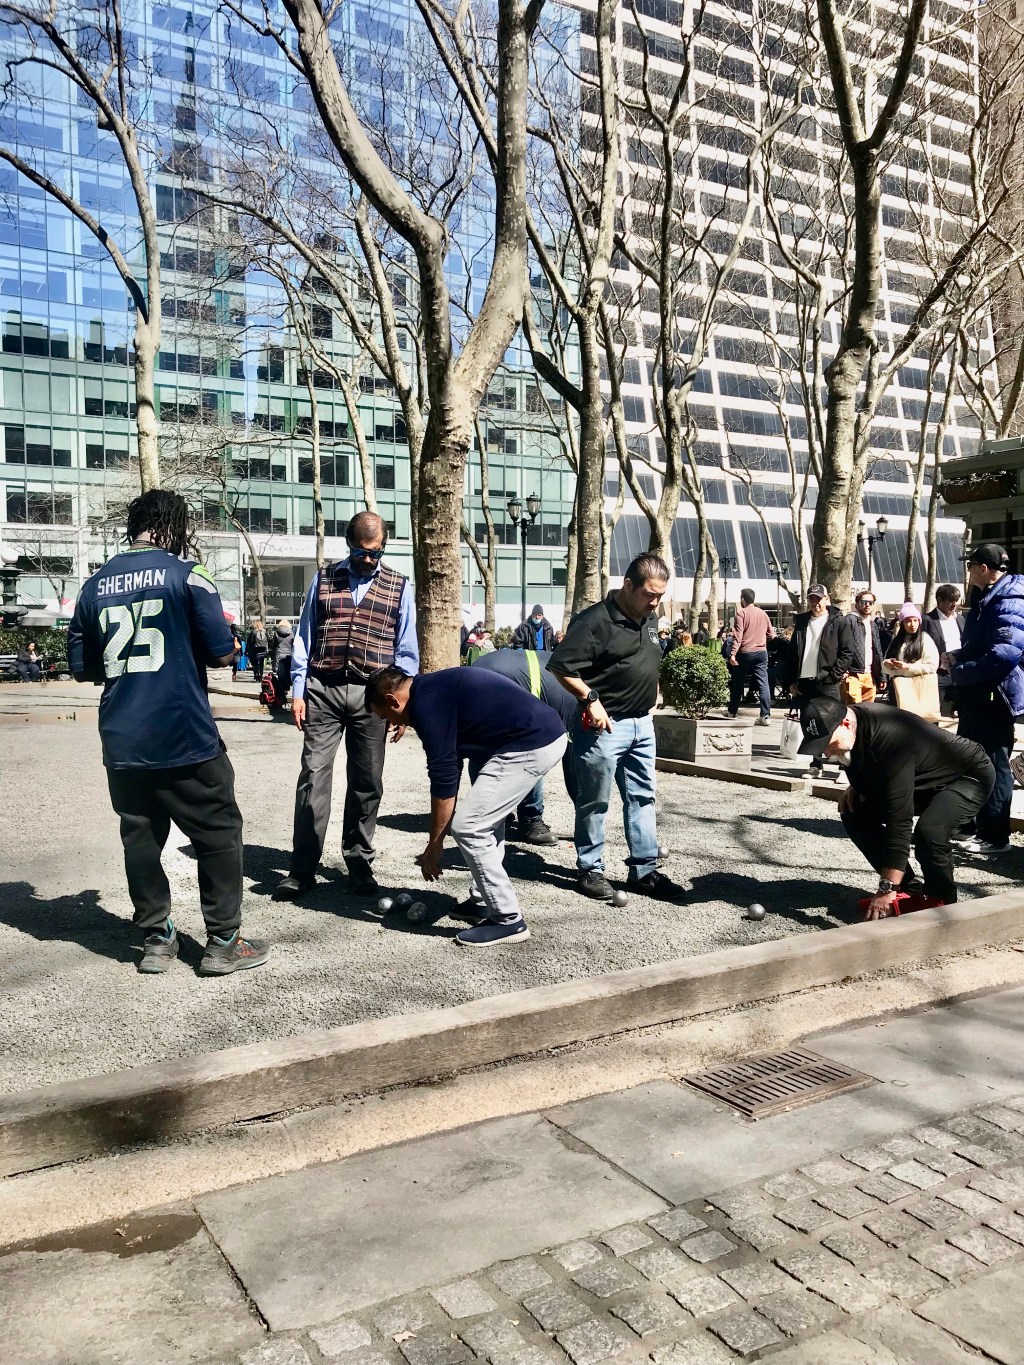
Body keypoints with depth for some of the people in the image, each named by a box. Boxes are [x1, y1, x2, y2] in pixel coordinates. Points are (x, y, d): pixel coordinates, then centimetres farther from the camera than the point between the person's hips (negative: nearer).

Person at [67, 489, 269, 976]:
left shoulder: (95, 586, 8)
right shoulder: (187, 574, -7)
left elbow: (82, 667, 13)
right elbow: (222, 655, -8)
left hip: (122, 743, 5)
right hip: (184, 738, -5)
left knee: (140, 836, 14)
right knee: (219, 832, 6)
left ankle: (156, 940, 22)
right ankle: (223, 942, 10)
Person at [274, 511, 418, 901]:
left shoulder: (399, 587, 8)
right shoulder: (324, 578, 9)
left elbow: (406, 651, 7)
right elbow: (304, 638, 9)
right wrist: (298, 692, 1)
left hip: (371, 695, 0)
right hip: (323, 690, 0)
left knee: (367, 783, 7)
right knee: (313, 777, -2)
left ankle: (359, 865, 20)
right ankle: (302, 869, 4)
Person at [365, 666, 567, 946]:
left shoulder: (427, 704, -12)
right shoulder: (436, 688, 18)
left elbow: (443, 778, -11)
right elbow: (452, 766, 24)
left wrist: (433, 845, -1)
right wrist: (440, 833, 26)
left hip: (532, 745, -11)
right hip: (547, 733, 11)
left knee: (467, 826, -5)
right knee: (486, 816, 23)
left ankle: (508, 920, 2)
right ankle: (486, 900, 31)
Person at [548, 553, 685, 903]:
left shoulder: (650, 619, 9)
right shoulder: (595, 620, -17)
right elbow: (561, 667, -18)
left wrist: (652, 695, 16)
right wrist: (591, 700, -21)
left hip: (642, 723, 8)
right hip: (604, 725, -8)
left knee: (642, 797, 11)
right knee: (594, 801, 4)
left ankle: (644, 870, 19)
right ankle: (590, 869, 16)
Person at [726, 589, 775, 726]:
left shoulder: (741, 613, -7)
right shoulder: (763, 613, 8)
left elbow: (738, 635, -16)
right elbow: (771, 635, 12)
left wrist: (733, 654, -20)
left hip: (745, 652, -3)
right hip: (761, 652, 3)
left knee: (737, 682, 12)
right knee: (763, 683, -1)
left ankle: (733, 711, 24)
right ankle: (765, 715, -10)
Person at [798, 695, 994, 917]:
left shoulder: (890, 740, -39)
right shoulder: (849, 728, -13)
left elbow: (899, 820, -40)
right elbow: (865, 769, 13)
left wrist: (887, 889, -38)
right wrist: (854, 786, -10)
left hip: (970, 776, -8)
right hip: (923, 780, 8)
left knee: (928, 830, -35)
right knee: (854, 813, -5)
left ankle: (942, 901, -8)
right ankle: (909, 890, 5)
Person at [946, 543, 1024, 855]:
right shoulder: (988, 600, 15)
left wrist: (958, 672, -22)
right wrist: (957, 657, 8)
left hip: (995, 698, -11)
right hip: (977, 698, 11)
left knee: (992, 765, -2)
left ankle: (994, 836, 7)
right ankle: (970, 824, 30)